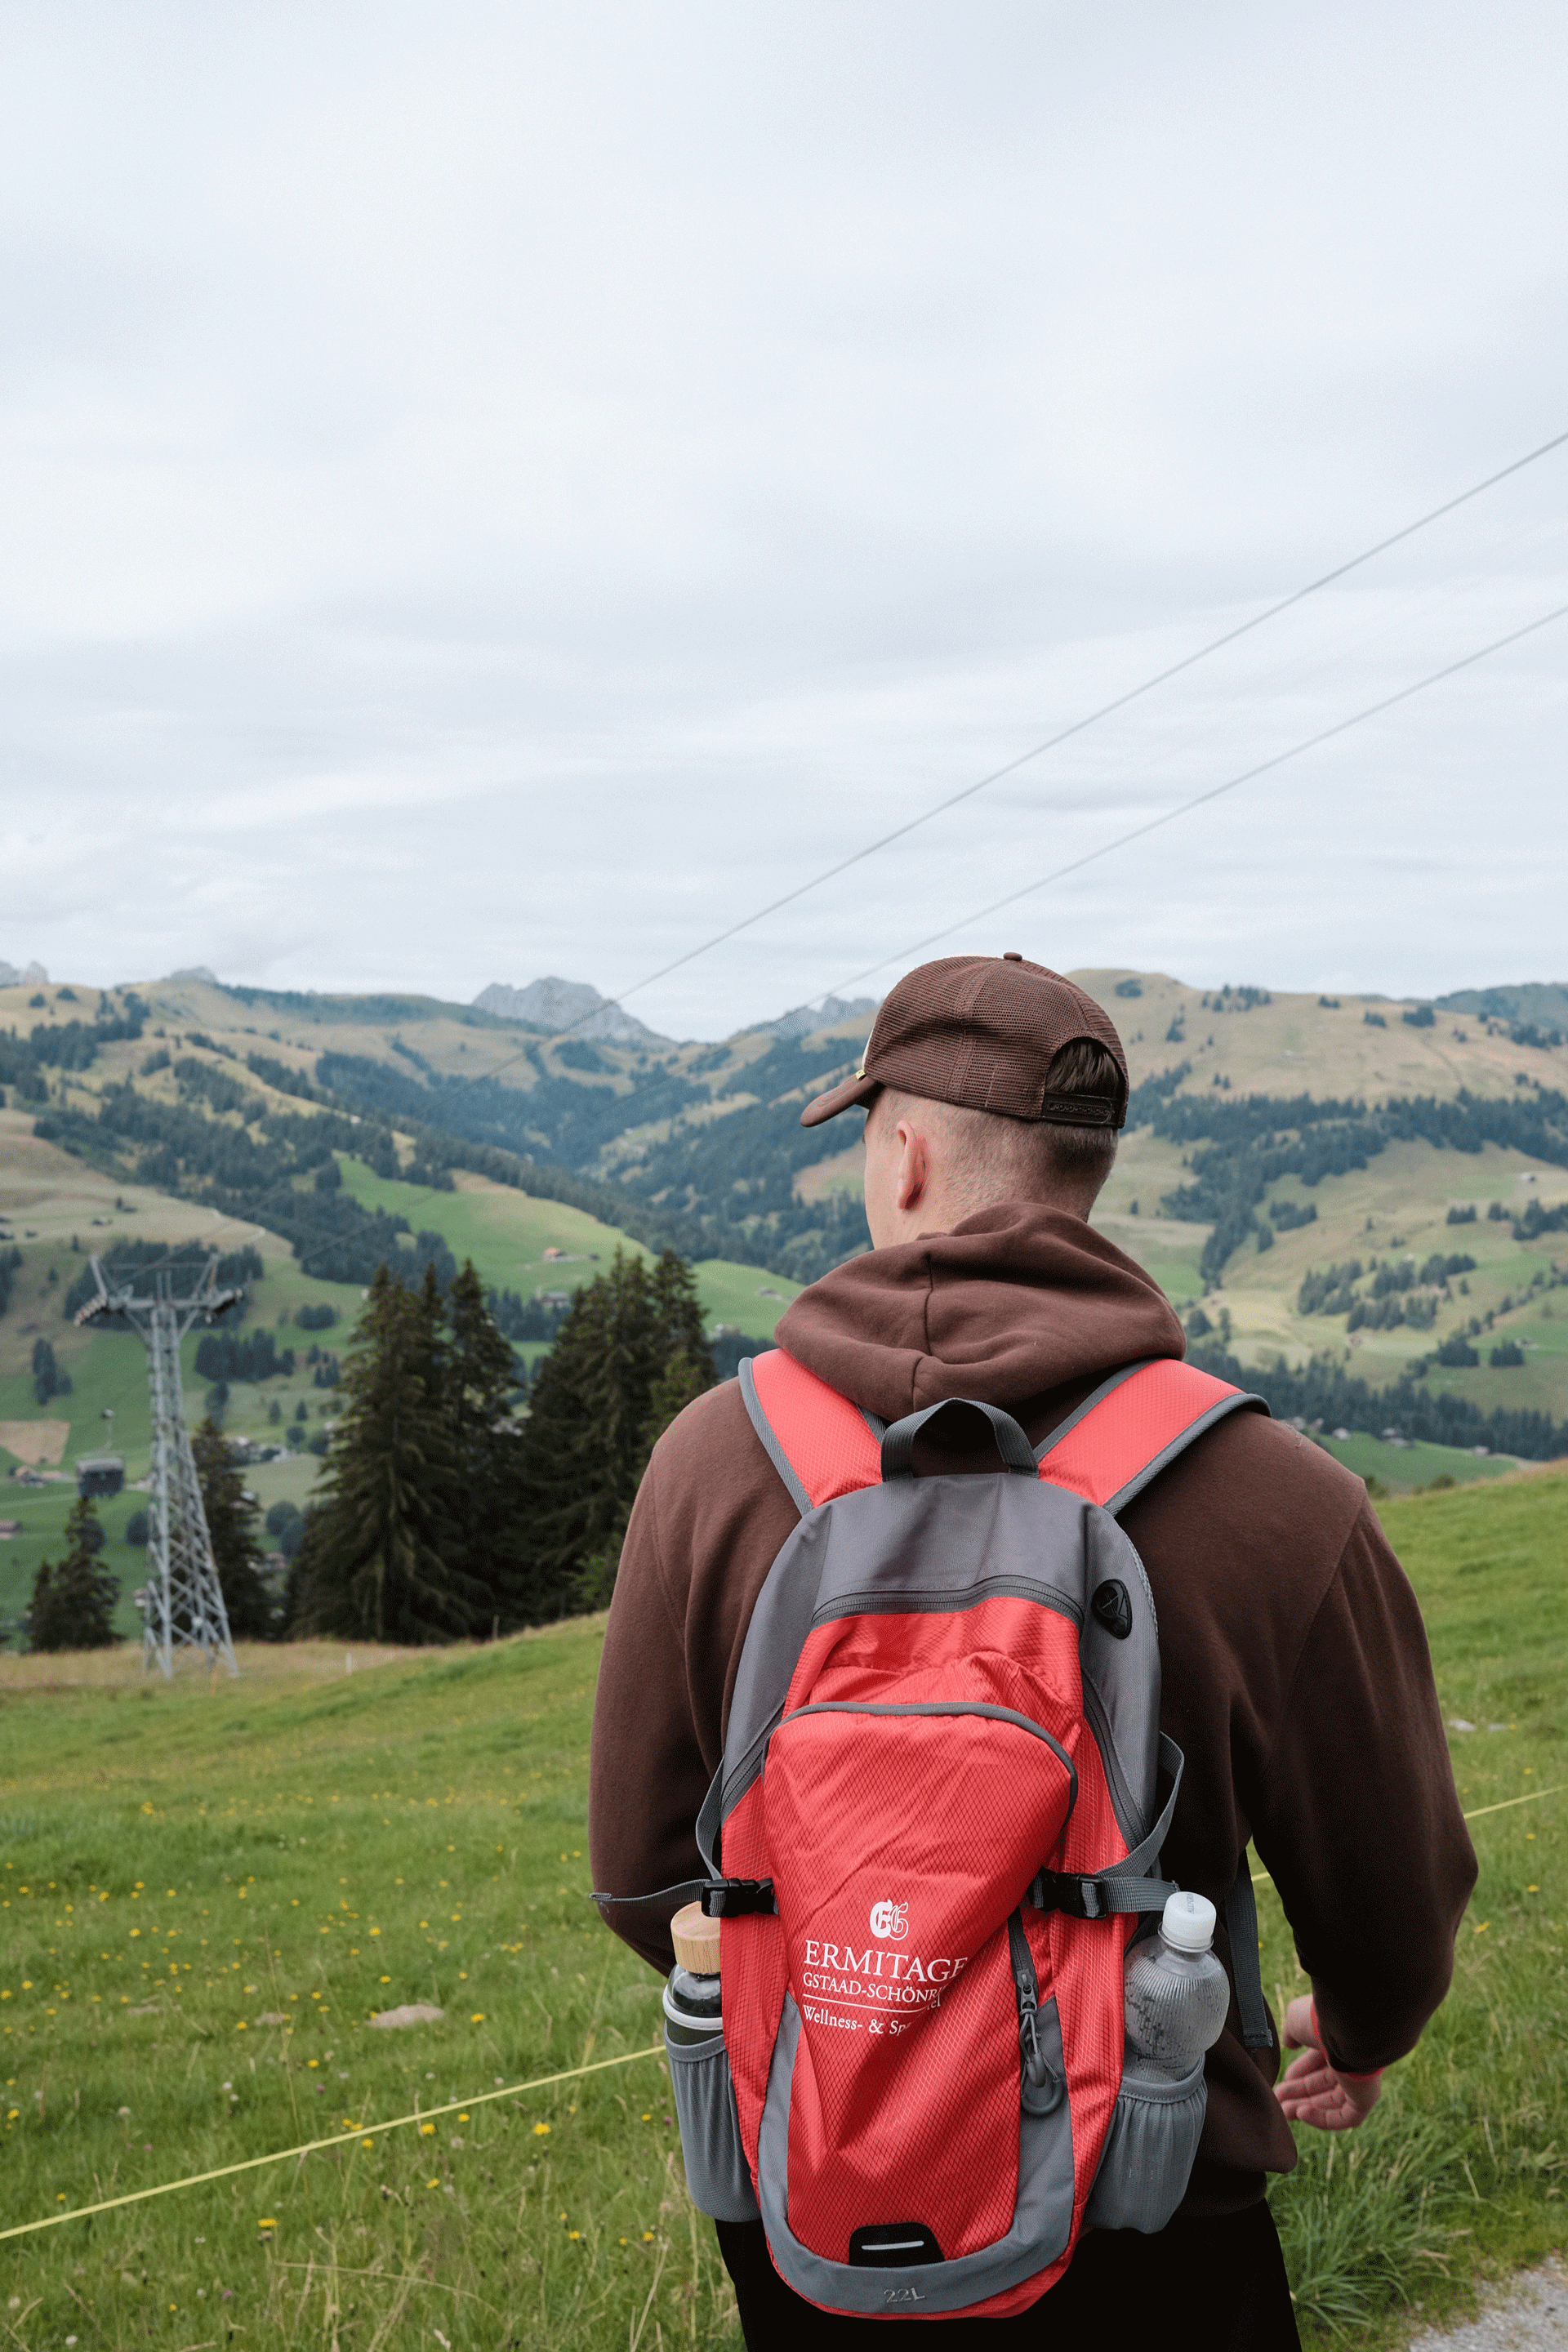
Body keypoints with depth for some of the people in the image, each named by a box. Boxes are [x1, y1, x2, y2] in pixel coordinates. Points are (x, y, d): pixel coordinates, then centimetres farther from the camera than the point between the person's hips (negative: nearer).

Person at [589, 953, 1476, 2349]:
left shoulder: (714, 1456, -12)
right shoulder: (1278, 1505, -17)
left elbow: (647, 1871, -3)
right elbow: (1393, 1900, -5)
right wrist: (1362, 2033, 20)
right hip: (1146, 2226, -2)